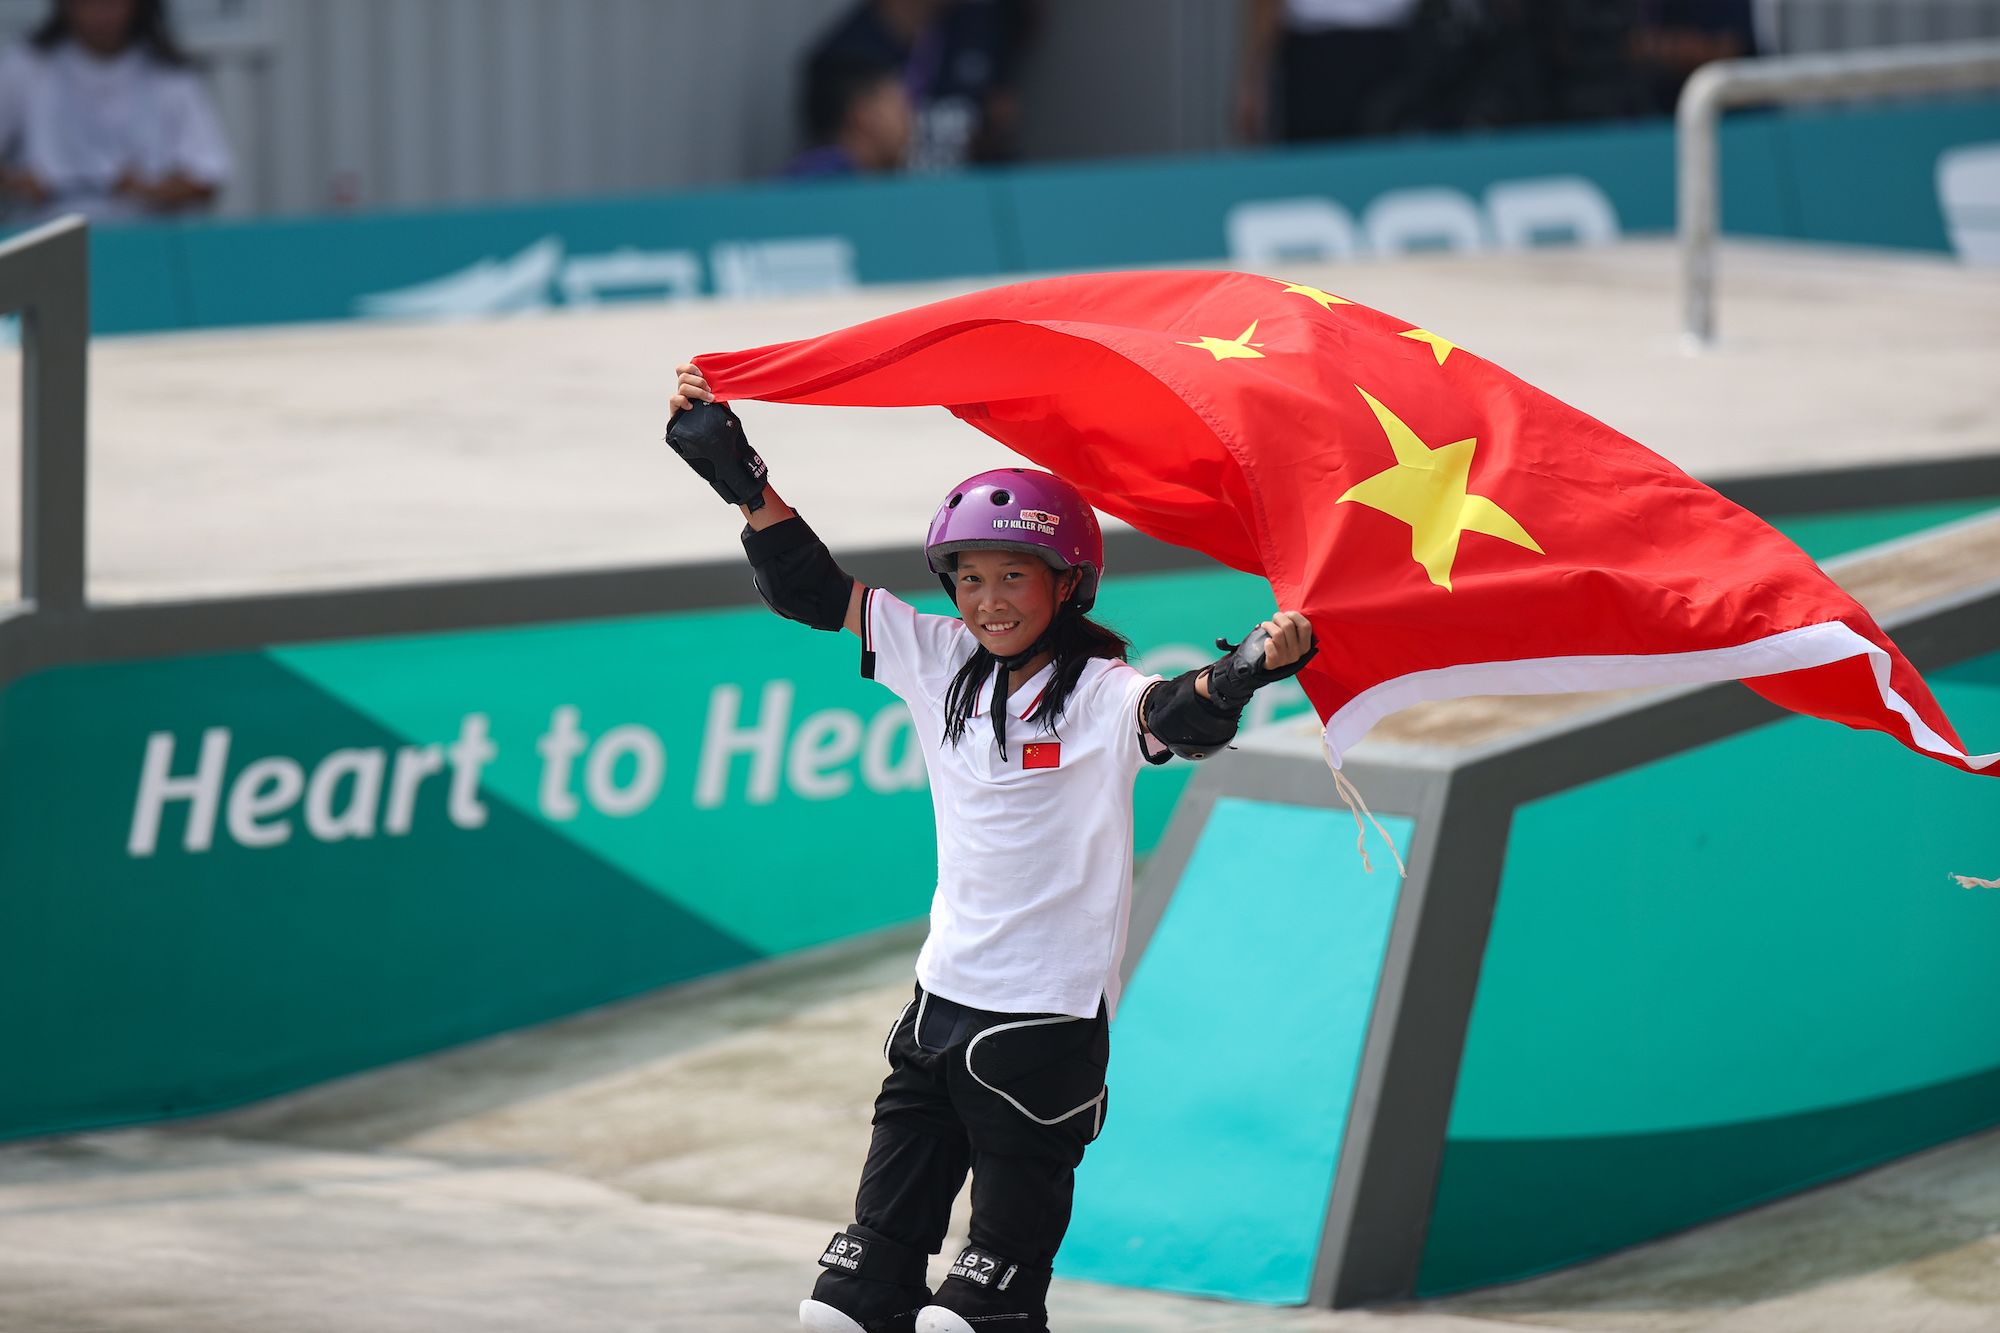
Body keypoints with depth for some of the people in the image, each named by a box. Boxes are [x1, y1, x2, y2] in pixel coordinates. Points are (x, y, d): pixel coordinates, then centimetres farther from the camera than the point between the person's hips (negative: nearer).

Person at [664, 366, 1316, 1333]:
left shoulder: (1101, 698, -11)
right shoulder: (940, 663, 6)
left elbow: (1181, 717, -31)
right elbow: (817, 592, 13)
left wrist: (1250, 670, -52)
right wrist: (741, 479, 9)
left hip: (1048, 1022, -6)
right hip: (943, 998, 6)